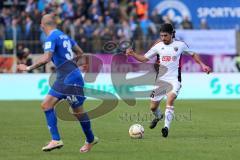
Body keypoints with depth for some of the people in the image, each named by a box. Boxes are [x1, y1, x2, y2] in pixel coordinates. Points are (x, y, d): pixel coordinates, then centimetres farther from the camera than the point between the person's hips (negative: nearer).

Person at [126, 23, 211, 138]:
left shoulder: (180, 45, 1)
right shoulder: (158, 46, 3)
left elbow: (193, 54, 17)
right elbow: (144, 58, 8)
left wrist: (202, 65, 7)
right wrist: (132, 54, -8)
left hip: (174, 80, -3)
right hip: (160, 80, 3)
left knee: (170, 100, -29)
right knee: (153, 107, 7)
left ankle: (166, 127, -30)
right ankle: (158, 116, 43)